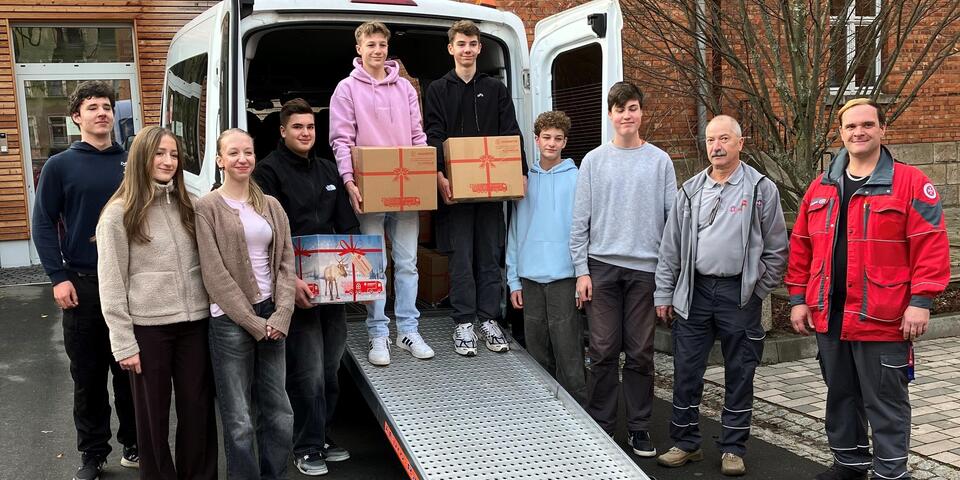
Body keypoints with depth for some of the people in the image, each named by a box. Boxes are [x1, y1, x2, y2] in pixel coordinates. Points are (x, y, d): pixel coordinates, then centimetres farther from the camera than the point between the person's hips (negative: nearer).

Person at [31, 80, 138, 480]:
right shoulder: (60, 166, 1)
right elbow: (44, 224, 0)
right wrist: (59, 277, -8)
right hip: (82, 283, -1)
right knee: (88, 374, 7)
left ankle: (134, 443, 24)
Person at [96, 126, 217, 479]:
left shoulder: (188, 206, 9)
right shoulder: (119, 213, -5)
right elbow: (111, 284, -7)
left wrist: (215, 313, 7)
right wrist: (124, 343, -10)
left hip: (195, 322, 4)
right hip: (148, 327, -4)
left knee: (198, 409, 11)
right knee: (153, 413, 10)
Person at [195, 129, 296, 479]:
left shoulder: (271, 206, 10)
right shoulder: (208, 207, -3)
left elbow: (286, 262, 7)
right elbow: (215, 274, -9)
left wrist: (281, 316, -7)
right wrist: (253, 322, -11)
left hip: (272, 317, 4)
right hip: (231, 321, -4)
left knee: (280, 414, 8)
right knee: (240, 422, 0)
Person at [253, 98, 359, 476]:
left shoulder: (328, 170, 17)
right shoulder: (269, 171, -4)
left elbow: (348, 225, 18)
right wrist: (289, 281, -20)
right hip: (295, 286, -6)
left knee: (329, 371, 12)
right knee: (308, 374, -3)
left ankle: (320, 439, 26)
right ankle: (307, 449, 11)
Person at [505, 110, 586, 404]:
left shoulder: (576, 178, -1)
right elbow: (515, 231, 10)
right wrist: (514, 280, 7)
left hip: (564, 275, -4)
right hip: (530, 277, 4)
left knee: (568, 354, -2)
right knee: (538, 354, 12)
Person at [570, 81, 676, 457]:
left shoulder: (660, 161, 6)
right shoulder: (593, 161, 6)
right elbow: (580, 221, 4)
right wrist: (581, 270, -2)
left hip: (646, 267, 0)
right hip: (602, 266, 0)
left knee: (640, 352, 5)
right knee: (603, 351, 3)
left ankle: (640, 427, 17)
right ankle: (601, 425, 15)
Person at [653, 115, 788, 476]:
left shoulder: (761, 189, -1)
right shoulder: (690, 191, 9)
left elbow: (776, 250, 1)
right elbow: (670, 248, 9)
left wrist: (756, 291, -2)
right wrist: (664, 294, 7)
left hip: (739, 293, -3)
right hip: (694, 290, 3)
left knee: (739, 375, 7)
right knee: (686, 371, 7)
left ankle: (733, 449, 20)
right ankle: (686, 443, 21)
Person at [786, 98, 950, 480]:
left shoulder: (910, 183, -6)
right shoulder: (820, 188, 9)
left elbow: (930, 245, -10)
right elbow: (801, 246, 11)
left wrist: (920, 301, -15)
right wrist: (798, 299, 7)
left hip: (883, 319, -5)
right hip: (829, 316, 5)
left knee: (885, 402, 6)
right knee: (840, 395, 18)